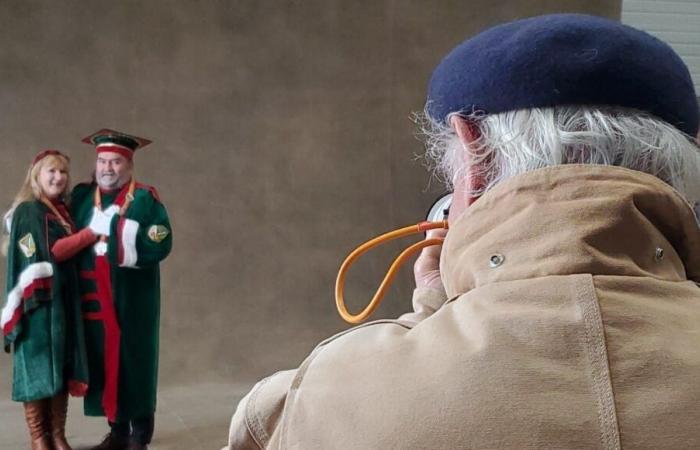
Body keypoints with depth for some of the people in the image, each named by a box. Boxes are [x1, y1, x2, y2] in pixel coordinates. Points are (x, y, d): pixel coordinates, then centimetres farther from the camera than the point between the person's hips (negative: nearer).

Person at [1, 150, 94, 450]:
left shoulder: (62, 211, 16)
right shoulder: (28, 211, -7)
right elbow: (50, 252, -14)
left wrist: (84, 238, 2)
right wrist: (90, 233, -10)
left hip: (64, 300, 7)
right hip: (39, 301, -7)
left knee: (62, 368, 7)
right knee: (39, 367, -2)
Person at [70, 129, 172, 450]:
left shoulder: (145, 198, -5)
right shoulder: (82, 196, 9)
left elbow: (160, 244, -14)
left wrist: (120, 241, -17)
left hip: (132, 300, -4)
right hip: (95, 299, 4)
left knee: (133, 361, 2)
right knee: (104, 362, 7)